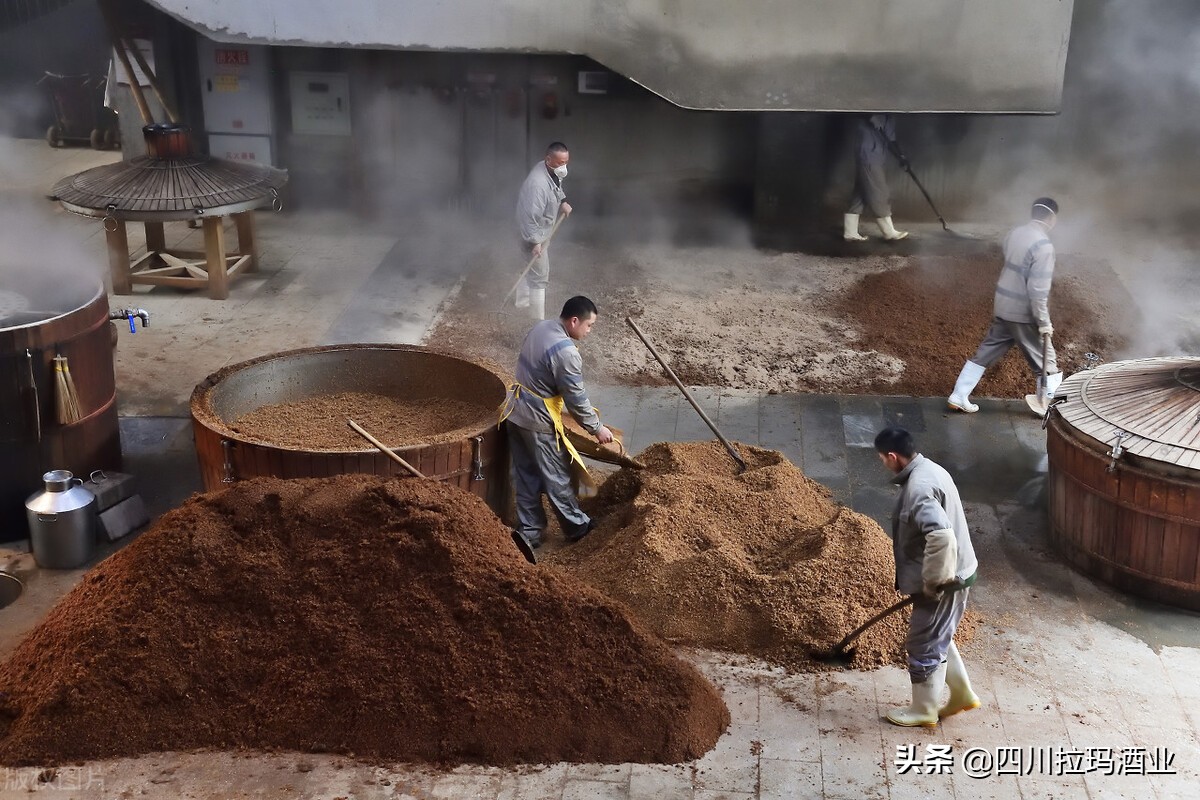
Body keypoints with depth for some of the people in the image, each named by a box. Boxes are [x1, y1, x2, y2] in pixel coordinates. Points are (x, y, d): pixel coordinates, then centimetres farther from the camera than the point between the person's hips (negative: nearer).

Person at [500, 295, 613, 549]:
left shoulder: (540, 328, 3)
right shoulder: (566, 352, -25)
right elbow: (576, 398, -18)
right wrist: (596, 428, -5)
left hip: (516, 412, 9)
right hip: (538, 420, -9)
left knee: (526, 477, 15)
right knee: (556, 478, 9)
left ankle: (529, 532, 21)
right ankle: (577, 527, 26)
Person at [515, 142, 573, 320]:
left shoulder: (552, 171, -6)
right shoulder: (537, 183, -35)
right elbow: (531, 216, -32)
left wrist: (563, 201, 6)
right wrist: (535, 242, -29)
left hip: (544, 231, 9)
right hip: (535, 235, -9)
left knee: (532, 270, 26)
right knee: (540, 278, -2)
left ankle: (522, 302, 46)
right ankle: (538, 322, 8)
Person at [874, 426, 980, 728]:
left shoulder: (918, 488, -27)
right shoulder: (928, 469, 7)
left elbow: (941, 537, -38)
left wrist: (932, 583, -26)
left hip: (944, 580, -10)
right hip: (952, 573, 10)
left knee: (924, 645, 7)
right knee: (938, 638, 25)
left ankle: (924, 710, 24)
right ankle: (962, 695, 37)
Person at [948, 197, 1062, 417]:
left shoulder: (1015, 233, 2)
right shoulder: (1043, 246, -22)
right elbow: (1038, 290, -24)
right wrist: (1044, 323, -17)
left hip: (1002, 307, 8)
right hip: (1023, 315, -7)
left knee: (985, 353, 16)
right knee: (1046, 364, 9)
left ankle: (958, 397, 18)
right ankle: (1049, 408, 20)